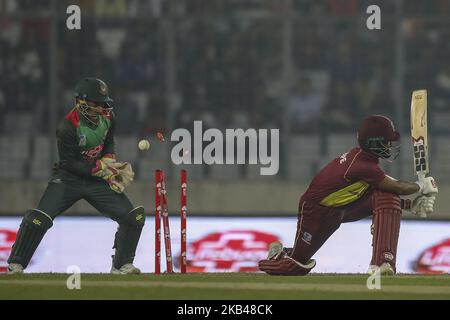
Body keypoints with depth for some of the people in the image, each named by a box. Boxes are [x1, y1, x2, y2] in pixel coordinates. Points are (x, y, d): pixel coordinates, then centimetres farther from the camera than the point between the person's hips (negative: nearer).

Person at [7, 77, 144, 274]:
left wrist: (110, 162, -6)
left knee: (134, 217, -6)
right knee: (39, 219, -22)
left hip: (98, 180, 5)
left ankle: (121, 265, 10)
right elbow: (69, 164, -19)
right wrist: (101, 169, -22)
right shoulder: (68, 128, -23)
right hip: (68, 179, -5)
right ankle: (16, 265, -8)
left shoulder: (107, 117, -3)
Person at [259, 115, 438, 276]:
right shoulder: (362, 166, -32)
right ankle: (278, 254, 36)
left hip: (345, 206, 8)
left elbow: (389, 193, 5)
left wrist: (411, 205, -6)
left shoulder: (362, 157, -4)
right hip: (316, 211, -8)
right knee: (296, 267, -2)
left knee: (388, 198, -19)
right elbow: (397, 187, -28)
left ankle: (382, 263, -24)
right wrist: (421, 187, -11)